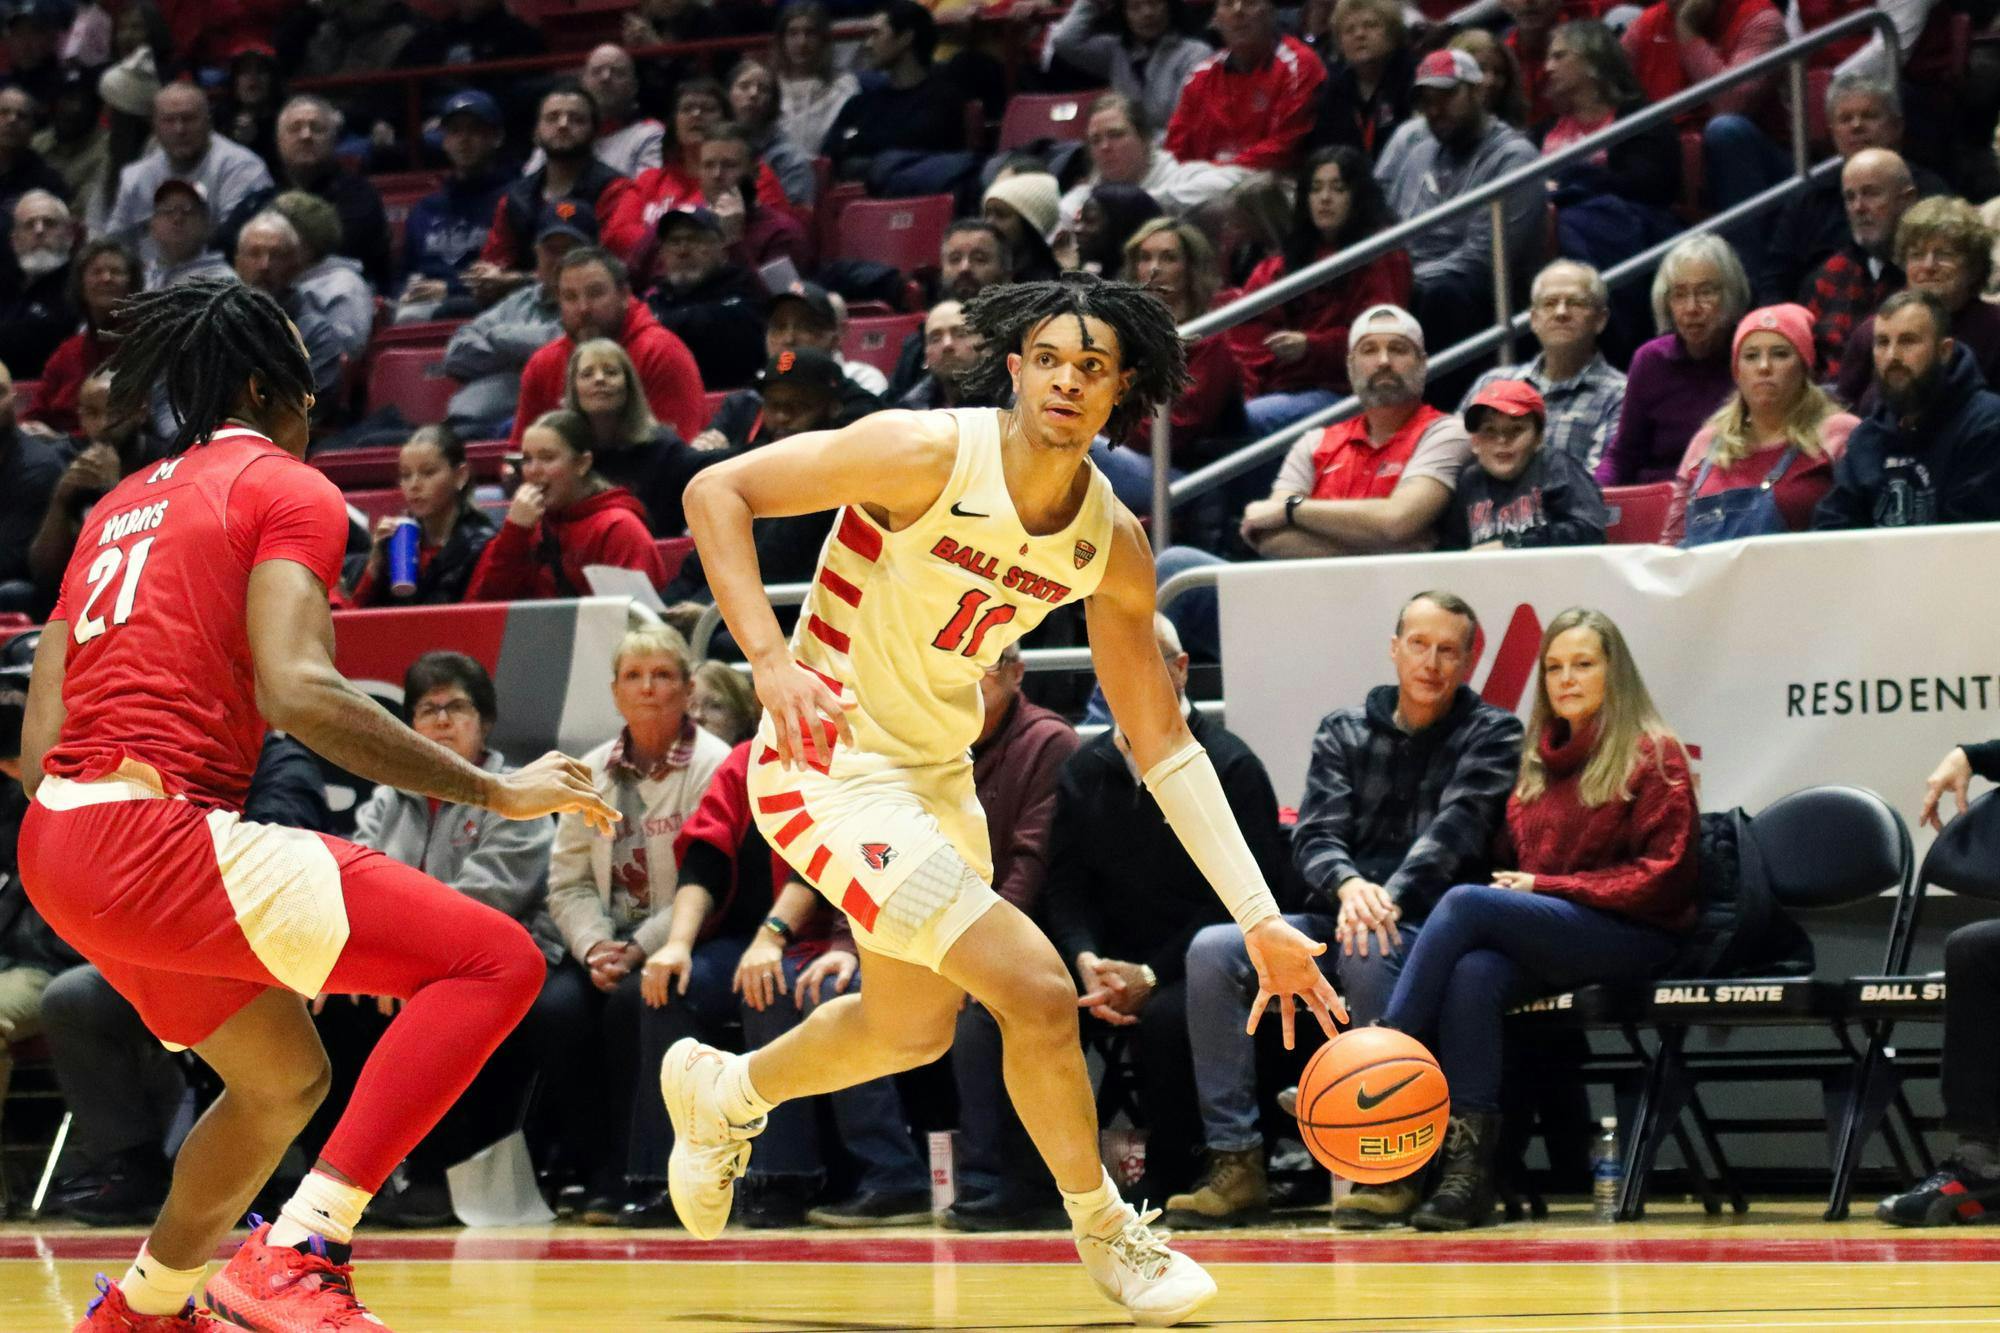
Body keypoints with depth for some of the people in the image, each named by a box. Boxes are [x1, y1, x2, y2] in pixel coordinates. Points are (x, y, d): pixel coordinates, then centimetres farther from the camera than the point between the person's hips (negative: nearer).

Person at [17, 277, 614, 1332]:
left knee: (285, 1078, 29)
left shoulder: (119, 505, 23)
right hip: (156, 835, -9)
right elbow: (298, 691, -18)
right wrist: (495, 791, -13)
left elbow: (39, 747, 18)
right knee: (493, 961, -13)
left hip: (58, 842, 9)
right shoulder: (286, 488, 0)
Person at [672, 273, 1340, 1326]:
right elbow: (716, 490, -21)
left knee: (914, 1026, 26)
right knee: (1036, 989, -17)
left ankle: (724, 1092, 54)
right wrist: (769, 659, -32)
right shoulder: (929, 455, -23)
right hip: (831, 764, -8)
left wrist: (1260, 919, -5)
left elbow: (1163, 746, 1)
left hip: (937, 770, 8)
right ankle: (1105, 1233, 5)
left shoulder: (1113, 547, -5)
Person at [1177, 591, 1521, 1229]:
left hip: (1430, 924, -4)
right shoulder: (1344, 732, 15)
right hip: (1336, 916, 4)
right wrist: (1349, 887, -22)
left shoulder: (1491, 734, 4)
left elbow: (1457, 828, -11)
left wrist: (1391, 898, -29)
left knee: (1366, 954, -39)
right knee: (1213, 951, -20)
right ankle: (1236, 1161, -20)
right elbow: (1315, 834, 2)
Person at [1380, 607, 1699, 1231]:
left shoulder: (1653, 754, 1)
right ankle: (1468, 1166, -38)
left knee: (1465, 902, -26)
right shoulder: (1538, 759, 20)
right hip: (1542, 943, 5)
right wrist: (1516, 887, 0)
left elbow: (1662, 876, -6)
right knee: (1474, 974, -31)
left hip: (1634, 938, -5)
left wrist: (1543, 887, -10)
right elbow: (1510, 860, 25)